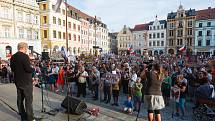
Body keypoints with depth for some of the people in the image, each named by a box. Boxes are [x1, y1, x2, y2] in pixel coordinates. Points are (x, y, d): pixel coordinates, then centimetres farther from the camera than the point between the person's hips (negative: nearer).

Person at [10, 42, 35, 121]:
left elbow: (12, 69, 13)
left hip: (17, 81, 8)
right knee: (28, 100, 0)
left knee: (20, 99, 15)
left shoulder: (13, 57, 6)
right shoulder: (24, 56, -18)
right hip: (26, 82, -8)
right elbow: (28, 69, -23)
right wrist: (34, 69, -4)